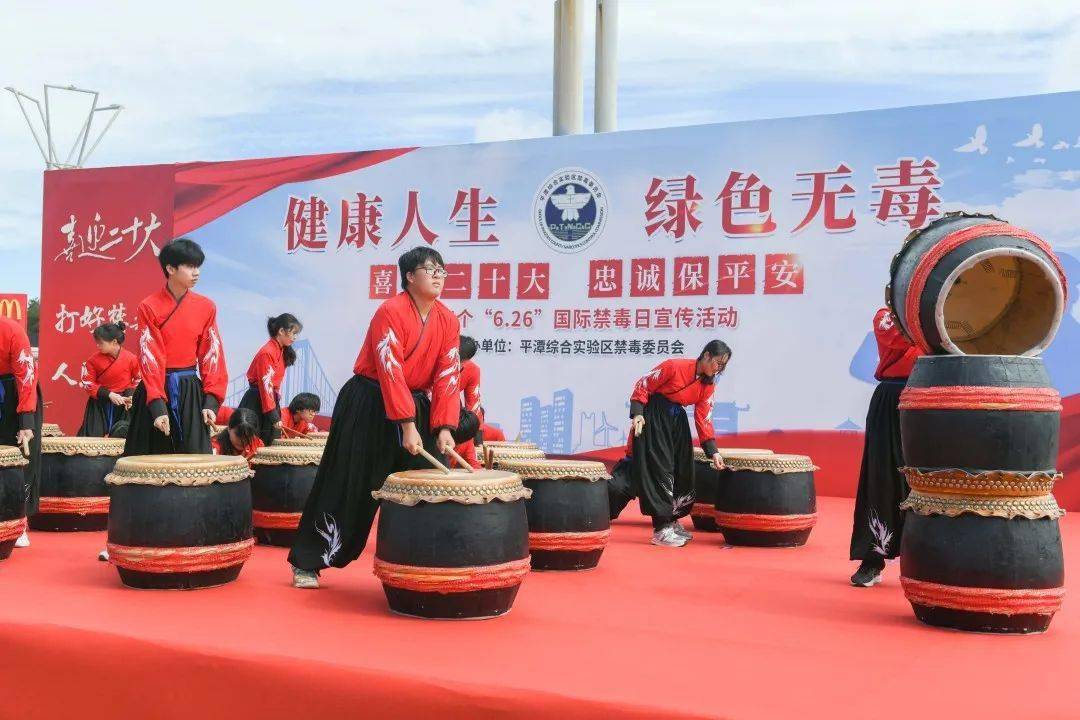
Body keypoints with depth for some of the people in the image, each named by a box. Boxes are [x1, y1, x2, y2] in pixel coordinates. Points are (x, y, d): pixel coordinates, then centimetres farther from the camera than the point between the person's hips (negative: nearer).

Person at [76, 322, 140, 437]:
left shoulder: (131, 358, -9)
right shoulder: (94, 360, -6)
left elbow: (138, 381, 4)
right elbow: (88, 384, -3)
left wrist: (131, 395, -13)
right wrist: (109, 394, -15)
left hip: (123, 404, -1)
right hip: (100, 405, 1)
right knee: (93, 436, -1)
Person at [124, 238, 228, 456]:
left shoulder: (206, 307, 2)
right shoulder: (149, 307, -5)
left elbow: (212, 355, 1)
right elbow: (150, 358, -10)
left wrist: (211, 401, -10)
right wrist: (158, 406, -19)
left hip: (191, 391, 2)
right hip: (155, 391, -2)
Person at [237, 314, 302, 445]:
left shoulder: (281, 351, 11)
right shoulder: (267, 353, -17)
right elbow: (266, 386, -20)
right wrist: (274, 417, -21)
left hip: (271, 398, 9)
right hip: (256, 401, -9)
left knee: (269, 442, 9)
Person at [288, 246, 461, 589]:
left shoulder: (448, 320, 1)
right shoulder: (391, 312, -16)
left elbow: (447, 376, -4)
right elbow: (390, 371, -23)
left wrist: (444, 427, -15)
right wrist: (407, 425, -28)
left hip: (415, 405, 6)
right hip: (368, 406, -5)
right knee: (347, 485, 0)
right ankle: (307, 563, 13)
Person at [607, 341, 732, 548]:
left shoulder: (707, 386, 1)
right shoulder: (675, 367, -17)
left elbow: (704, 420, 1)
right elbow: (643, 386, -12)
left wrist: (713, 452, -7)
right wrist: (637, 414, -22)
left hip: (677, 422, 7)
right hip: (652, 419, -7)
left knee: (682, 472, 11)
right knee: (658, 470, -8)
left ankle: (672, 521, 26)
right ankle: (661, 530, -5)